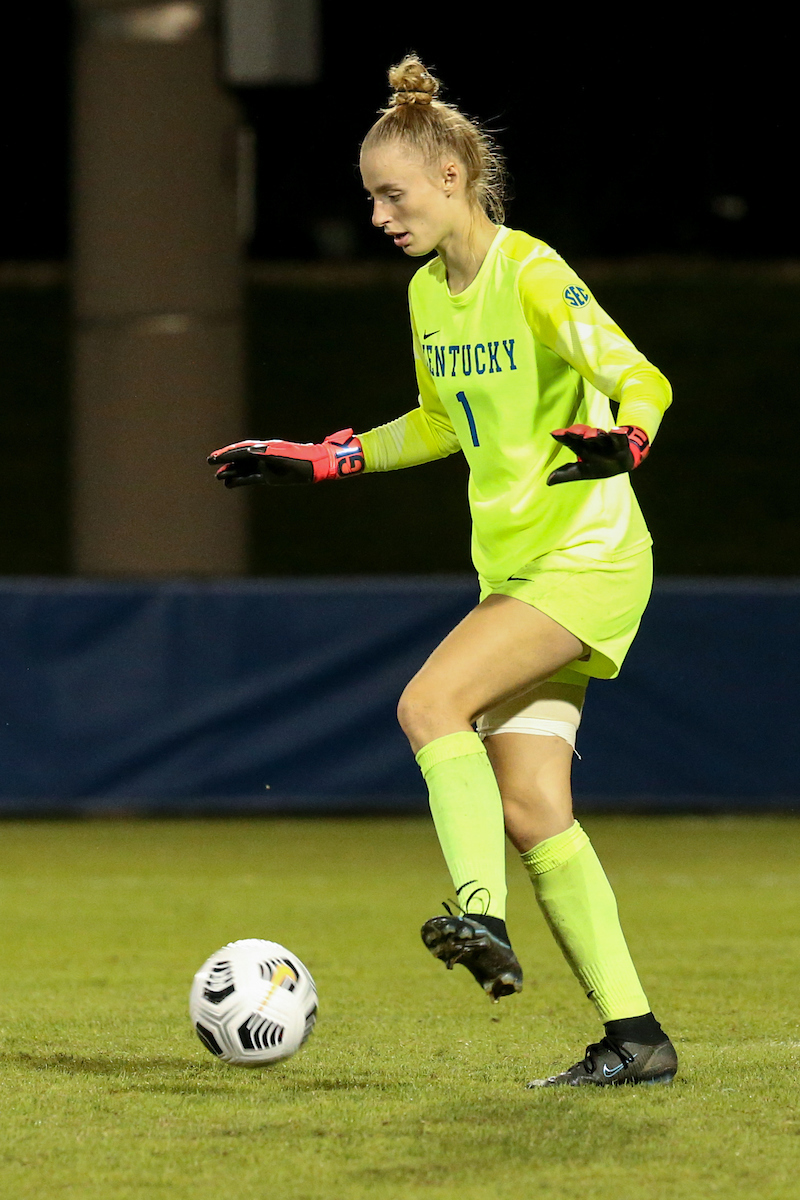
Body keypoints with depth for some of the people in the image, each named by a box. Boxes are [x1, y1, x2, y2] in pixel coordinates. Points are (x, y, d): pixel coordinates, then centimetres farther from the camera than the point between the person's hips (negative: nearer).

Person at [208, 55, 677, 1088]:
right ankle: (633, 1036, 2)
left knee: (431, 700, -25)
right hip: (514, 566, 8)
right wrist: (309, 461, 23)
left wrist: (616, 439, -45)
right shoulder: (428, 293, 11)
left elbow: (642, 383, -24)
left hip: (587, 557, -8)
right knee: (531, 808, 0)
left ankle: (482, 916, -29)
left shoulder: (533, 278, -15)